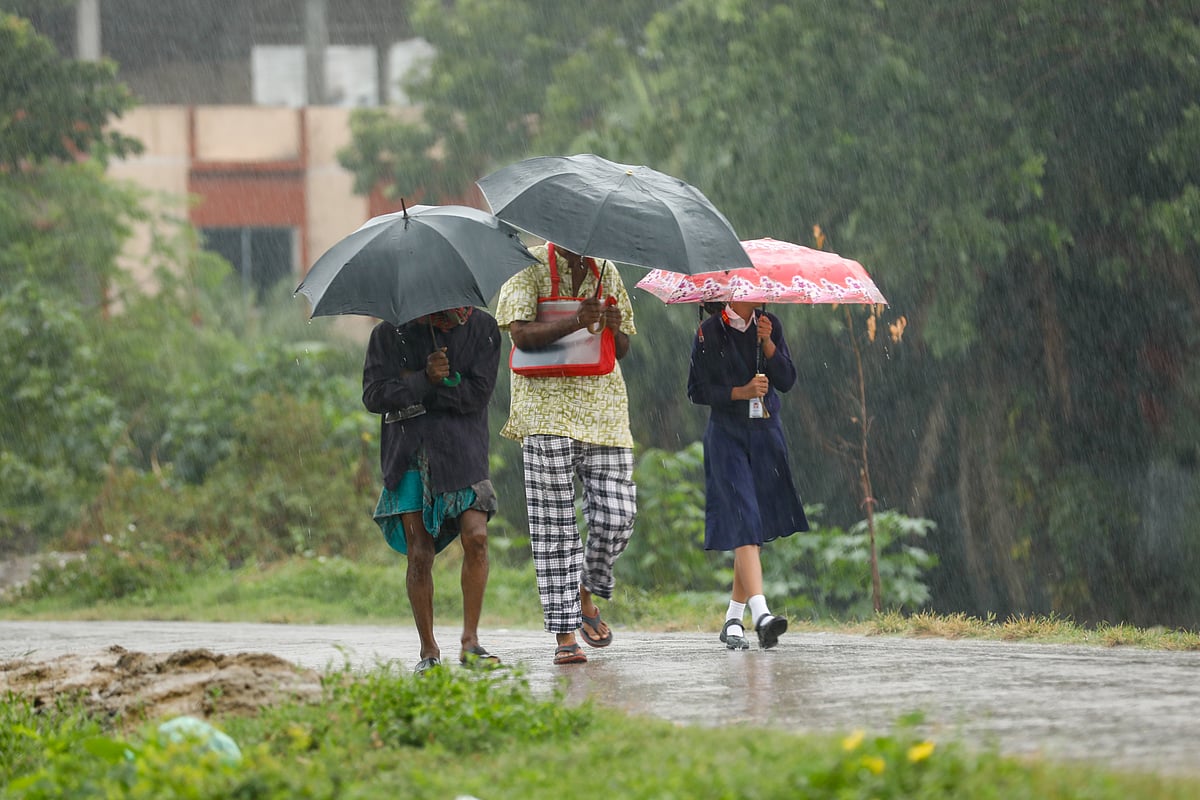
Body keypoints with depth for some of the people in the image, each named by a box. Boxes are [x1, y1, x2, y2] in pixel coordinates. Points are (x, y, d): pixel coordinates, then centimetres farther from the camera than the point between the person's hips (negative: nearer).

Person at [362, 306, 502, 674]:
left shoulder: (482, 328, 3)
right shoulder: (390, 334, 2)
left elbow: (477, 394, -6)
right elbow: (374, 396, -5)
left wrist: (411, 386, -9)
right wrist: (426, 380, -18)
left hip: (461, 452, 0)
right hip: (409, 456, 0)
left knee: (476, 537, -16)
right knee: (419, 554, -3)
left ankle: (470, 641, -7)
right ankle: (428, 651, 7)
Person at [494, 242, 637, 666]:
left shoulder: (607, 272, 15)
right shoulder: (529, 268, 0)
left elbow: (623, 349, 17)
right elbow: (522, 334, -12)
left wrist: (614, 328, -6)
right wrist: (576, 322, -26)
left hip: (603, 408, 4)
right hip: (546, 405, -4)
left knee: (616, 516, -5)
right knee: (554, 523, -8)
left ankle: (586, 592, 23)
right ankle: (565, 633, -5)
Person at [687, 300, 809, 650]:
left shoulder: (769, 325, 7)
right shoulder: (710, 332, -5)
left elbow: (787, 381, 1)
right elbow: (697, 390, -6)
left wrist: (767, 342, -11)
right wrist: (740, 392, -17)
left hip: (766, 436, 5)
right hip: (727, 436, -5)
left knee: (756, 529, 7)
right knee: (744, 522, -17)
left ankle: (733, 620, 16)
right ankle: (760, 614, -30)